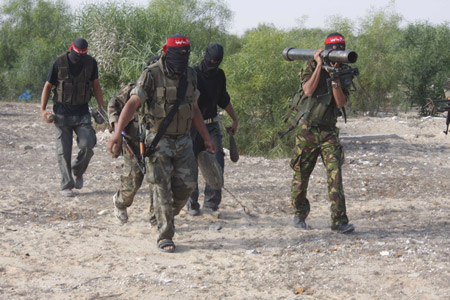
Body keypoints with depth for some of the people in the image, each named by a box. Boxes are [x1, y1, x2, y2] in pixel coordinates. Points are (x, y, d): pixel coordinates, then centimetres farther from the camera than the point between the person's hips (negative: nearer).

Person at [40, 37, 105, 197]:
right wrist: (43, 109, -6)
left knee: (87, 145, -13)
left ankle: (78, 172, 15)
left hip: (82, 112, 2)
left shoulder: (91, 63, -1)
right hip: (62, 112, -1)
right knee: (64, 151, -2)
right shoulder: (60, 62, -7)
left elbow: (96, 85, 11)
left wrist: (101, 107, 6)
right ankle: (66, 186, 6)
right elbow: (48, 86, 0)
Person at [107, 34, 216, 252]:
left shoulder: (190, 76, 5)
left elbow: (194, 110, 16)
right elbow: (132, 104, -21)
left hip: (182, 140, 5)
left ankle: (166, 216, 27)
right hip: (158, 140, -5)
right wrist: (117, 132, -33)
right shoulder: (152, 75, -14)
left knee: (186, 184, 2)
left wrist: (207, 138, 17)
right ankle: (165, 236, 2)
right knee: (162, 188, -5)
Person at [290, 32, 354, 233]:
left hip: (329, 132, 1)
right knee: (301, 176, 6)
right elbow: (308, 91, -16)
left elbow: (341, 102, -6)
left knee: (335, 174, -12)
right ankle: (300, 215, 27)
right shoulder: (311, 66, 0)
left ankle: (339, 221, -14)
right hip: (307, 130, -1)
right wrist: (320, 65, -13)